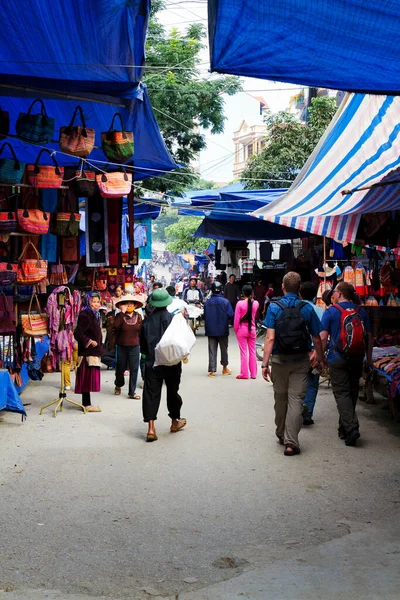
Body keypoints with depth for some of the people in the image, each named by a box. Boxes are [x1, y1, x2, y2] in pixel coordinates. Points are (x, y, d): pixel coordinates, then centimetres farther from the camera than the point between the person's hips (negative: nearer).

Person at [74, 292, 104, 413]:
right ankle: (87, 404, -5)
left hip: (93, 352, 10)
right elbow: (78, 333, -21)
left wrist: (99, 348, 22)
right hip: (87, 352, -10)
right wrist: (89, 341, -24)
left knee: (89, 378, 11)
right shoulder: (85, 315, -13)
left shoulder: (94, 315, 17)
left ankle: (87, 403, 16)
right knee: (88, 377, -8)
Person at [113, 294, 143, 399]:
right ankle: (118, 385, 40)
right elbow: (116, 326, -25)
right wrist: (122, 312, -24)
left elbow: (141, 331, 8)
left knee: (134, 369, -1)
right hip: (121, 346, -1)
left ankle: (132, 392, 5)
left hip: (134, 346, 2)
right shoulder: (120, 316, -6)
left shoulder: (138, 317, 3)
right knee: (121, 367, 12)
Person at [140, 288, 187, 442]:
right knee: (172, 391, 16)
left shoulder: (147, 320, 0)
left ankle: (151, 428, -10)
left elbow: (143, 343, 7)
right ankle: (175, 422, 32)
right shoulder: (172, 318, -10)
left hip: (152, 362, 1)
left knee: (151, 393, 0)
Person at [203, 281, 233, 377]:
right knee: (224, 349, 16)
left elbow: (205, 316, 0)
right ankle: (224, 368, 27)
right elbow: (230, 315, -11)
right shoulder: (225, 302, -11)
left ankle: (212, 370, 2)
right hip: (223, 330, -1)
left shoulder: (207, 302, -6)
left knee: (212, 350, 5)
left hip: (211, 330, 1)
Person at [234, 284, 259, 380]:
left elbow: (236, 319, -12)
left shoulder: (240, 304, -14)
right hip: (252, 329, 3)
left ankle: (244, 374, 5)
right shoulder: (255, 303, -4)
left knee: (243, 352, 3)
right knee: (252, 351, 11)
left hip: (242, 329, -3)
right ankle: (253, 373, 15)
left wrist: (236, 330, 1)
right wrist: (252, 298, 12)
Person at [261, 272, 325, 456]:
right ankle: (291, 442, -7)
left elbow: (270, 338, -13)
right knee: (296, 399, 0)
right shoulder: (307, 309, -3)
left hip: (279, 359, 0)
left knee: (280, 397, 16)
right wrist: (320, 358, 16)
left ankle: (281, 434, 34)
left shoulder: (274, 308, -6)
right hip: (301, 360, 0)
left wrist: (265, 363, -11)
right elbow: (316, 338, 1)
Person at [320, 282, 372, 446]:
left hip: (337, 359, -4)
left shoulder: (331, 311, -5)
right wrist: (369, 358, 15)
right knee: (352, 393, 14)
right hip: (357, 359, 4)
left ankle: (351, 427, -18)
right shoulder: (361, 312, 6)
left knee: (342, 393, -2)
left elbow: (323, 337, -9)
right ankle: (344, 429, 23)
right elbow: (369, 337, 7)